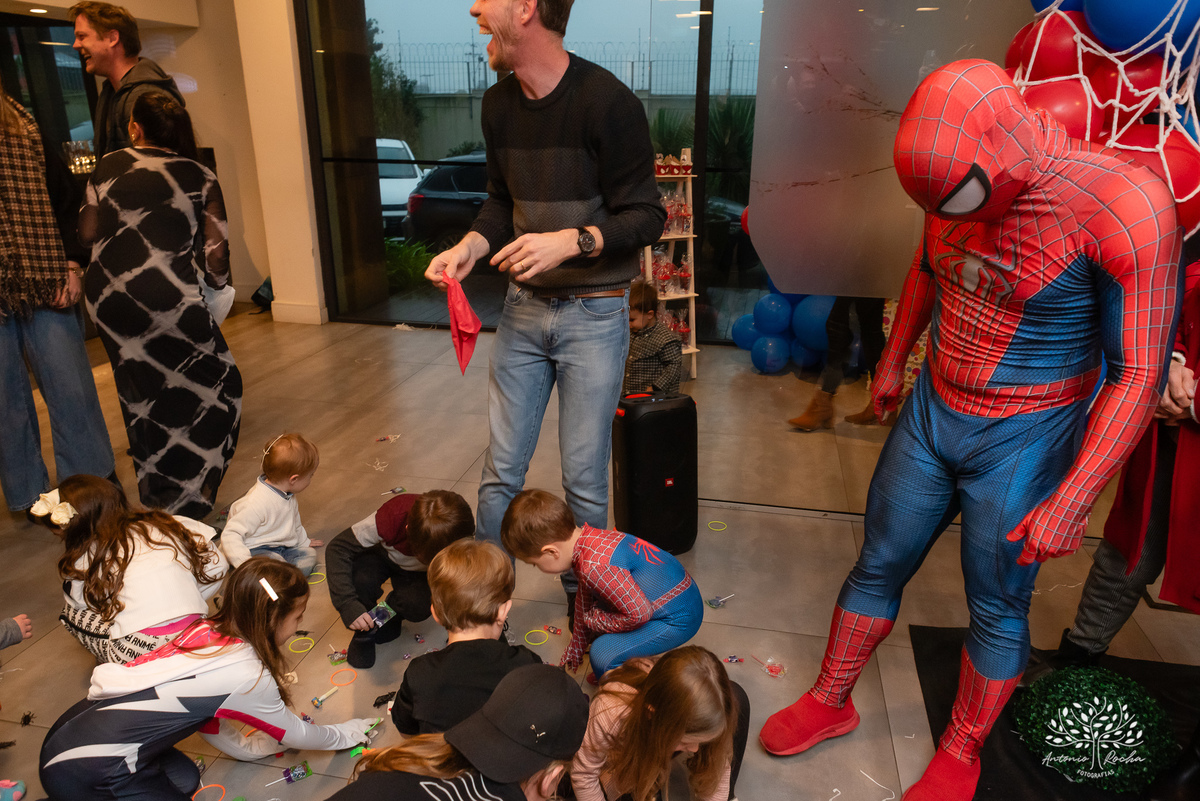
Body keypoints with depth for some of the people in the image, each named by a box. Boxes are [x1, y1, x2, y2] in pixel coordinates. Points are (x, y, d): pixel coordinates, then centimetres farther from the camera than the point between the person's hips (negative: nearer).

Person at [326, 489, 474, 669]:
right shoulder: (393, 517, -42)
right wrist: (347, 604, -43)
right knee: (358, 579, -34)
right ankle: (364, 634, -2)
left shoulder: (461, 528, -35)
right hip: (380, 555, -1)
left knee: (419, 608, -29)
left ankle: (393, 613, 9)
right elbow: (338, 548, -34)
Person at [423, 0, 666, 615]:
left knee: (584, 478, 5)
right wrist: (472, 245, -4)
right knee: (501, 471, 10)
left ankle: (583, 598, 29)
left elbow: (645, 217, -12)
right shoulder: (498, 103, 5)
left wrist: (571, 241, -26)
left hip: (593, 315, -5)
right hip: (524, 308, 5)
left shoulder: (608, 102, -15)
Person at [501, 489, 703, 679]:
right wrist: (573, 654, 27)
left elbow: (638, 613, -28)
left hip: (679, 619, -10)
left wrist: (595, 620, -9)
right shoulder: (588, 538, 0)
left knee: (603, 654, -15)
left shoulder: (596, 567, -32)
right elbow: (584, 601, 14)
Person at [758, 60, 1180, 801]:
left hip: (1021, 442, -4)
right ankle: (831, 702, 37)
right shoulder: (953, 178, -7)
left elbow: (1138, 376, -19)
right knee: (877, 569, 16)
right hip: (929, 414, 5)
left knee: (997, 610, 12)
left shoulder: (1125, 205, -24)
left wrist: (1071, 503, -19)